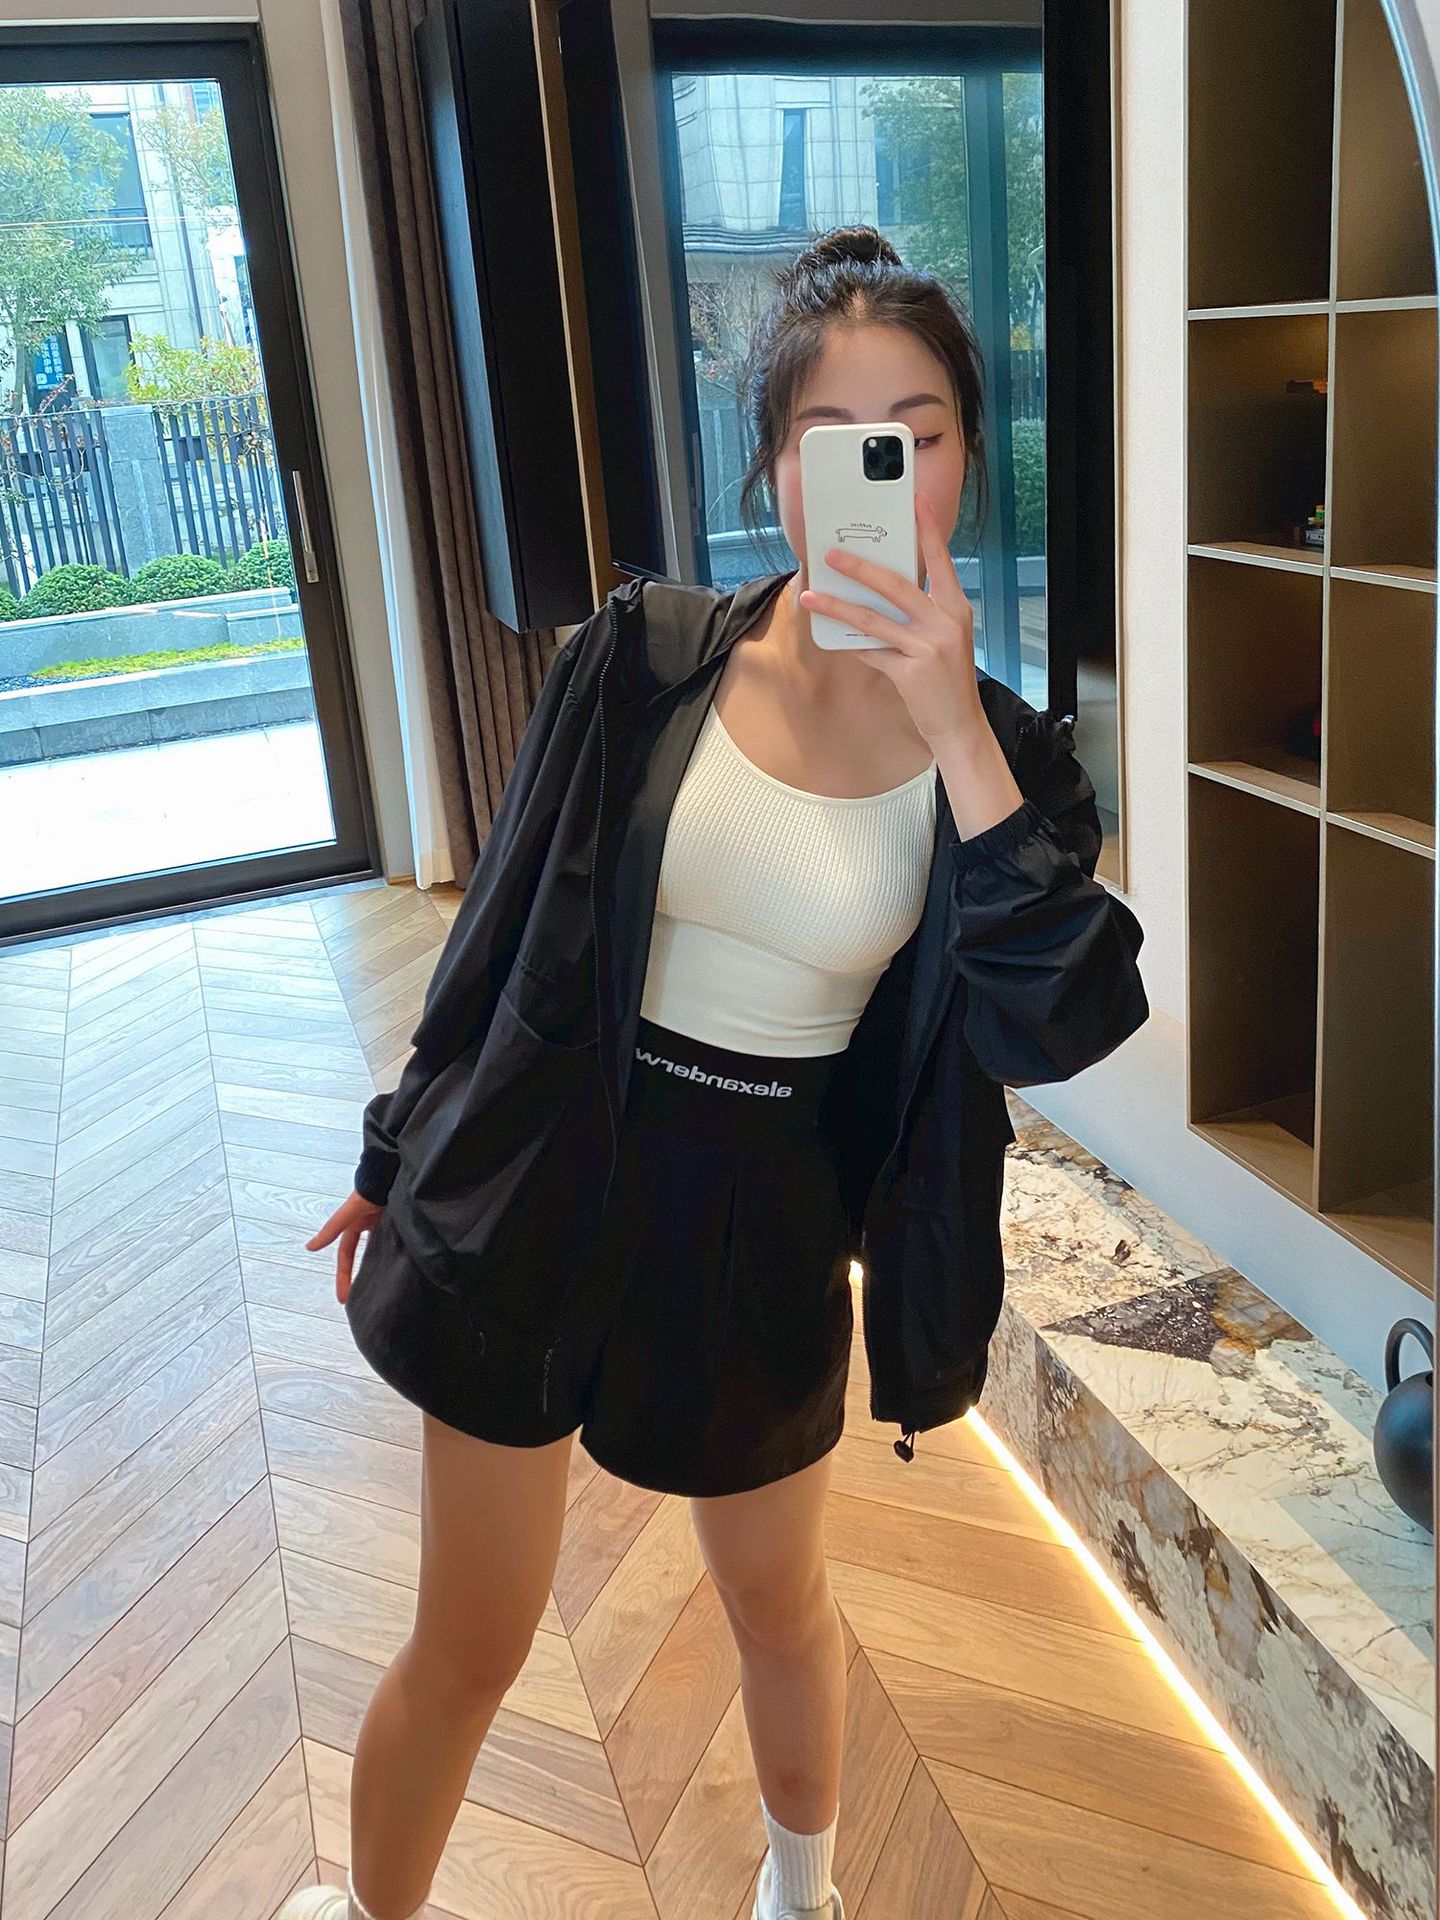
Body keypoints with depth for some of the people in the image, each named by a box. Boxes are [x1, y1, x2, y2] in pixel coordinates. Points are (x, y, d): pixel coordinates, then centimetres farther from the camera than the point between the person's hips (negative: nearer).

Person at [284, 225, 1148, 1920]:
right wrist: (401, 1157, 8)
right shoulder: (648, 656, -9)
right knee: (469, 1644, 14)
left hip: (765, 1222, 1)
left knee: (777, 1604, 25)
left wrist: (955, 734, -27)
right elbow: (509, 923, 0)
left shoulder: (998, 749, -7)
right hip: (537, 1193, 0)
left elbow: (1054, 1030, -21)